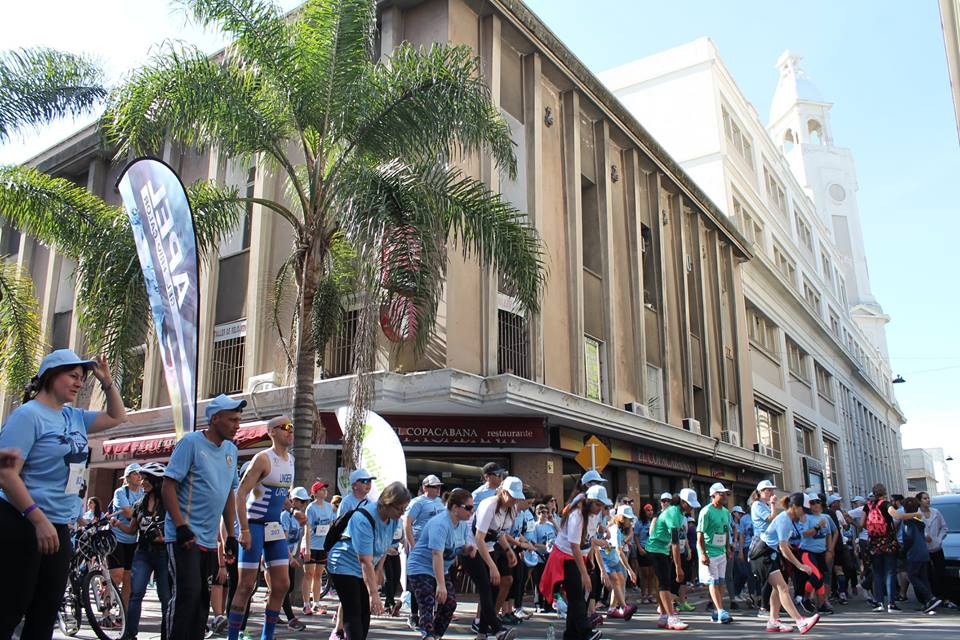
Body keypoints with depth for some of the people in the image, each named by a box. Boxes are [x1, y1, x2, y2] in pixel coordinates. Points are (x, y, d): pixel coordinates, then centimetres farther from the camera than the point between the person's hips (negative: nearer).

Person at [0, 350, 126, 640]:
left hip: (59, 528, 8)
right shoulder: (28, 414, -12)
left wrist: (107, 382, 13)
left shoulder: (75, 417, 11)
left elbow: (117, 417, 27)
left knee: (45, 615, 13)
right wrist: (39, 520, -26)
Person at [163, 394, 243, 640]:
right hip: (184, 536, -7)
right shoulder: (191, 442, -9)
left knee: (203, 597, 10)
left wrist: (231, 536, 14)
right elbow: (168, 485, -13)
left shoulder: (231, 450, 10)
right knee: (188, 593, -12)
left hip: (210, 540, 7)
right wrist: (181, 527, -20)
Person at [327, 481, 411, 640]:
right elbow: (365, 561, -35)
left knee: (365, 613, 7)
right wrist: (374, 594, -37)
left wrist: (379, 569, 5)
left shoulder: (394, 518, -10)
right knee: (353, 614, -13)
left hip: (364, 570, 8)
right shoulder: (363, 519, -33)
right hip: (345, 565, -8)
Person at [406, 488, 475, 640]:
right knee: (428, 606, -20)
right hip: (421, 568, -9)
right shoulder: (440, 524, -28)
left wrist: (469, 548, -15)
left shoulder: (463, 524, 0)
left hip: (441, 570, 9)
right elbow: (437, 555, -35)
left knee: (450, 603, 7)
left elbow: (461, 548, 11)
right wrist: (441, 584, -39)